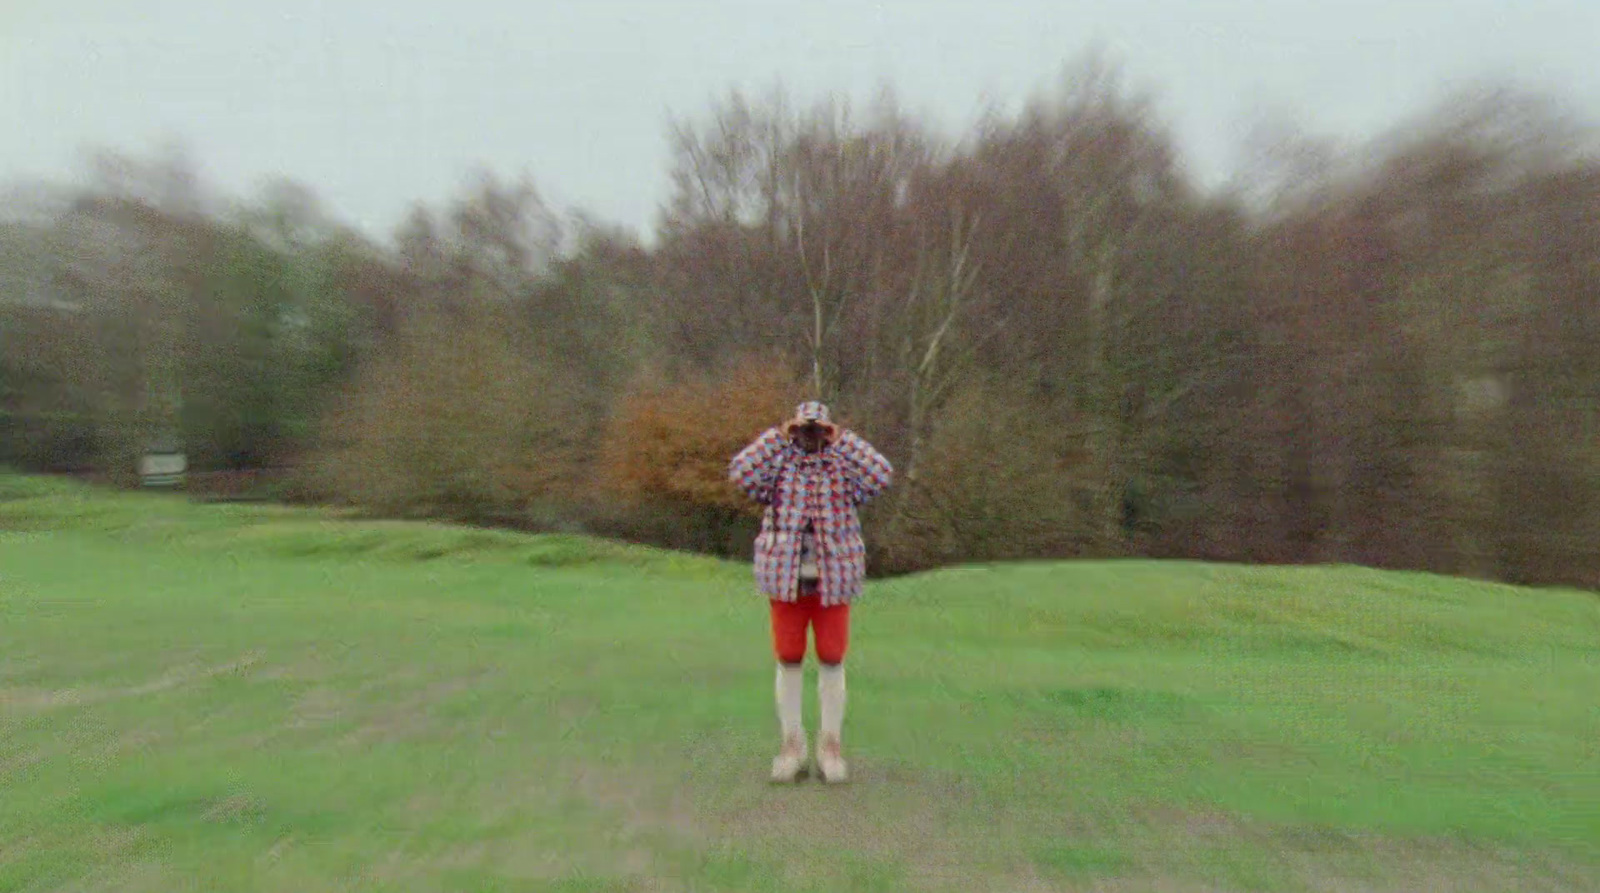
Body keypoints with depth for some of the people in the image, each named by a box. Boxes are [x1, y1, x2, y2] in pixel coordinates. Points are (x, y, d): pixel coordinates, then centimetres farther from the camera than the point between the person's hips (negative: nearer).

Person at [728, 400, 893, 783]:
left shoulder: (844, 467, 3)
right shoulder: (779, 464, 3)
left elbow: (883, 476, -15)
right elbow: (740, 472, -15)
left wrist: (843, 440, -9)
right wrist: (778, 436, -10)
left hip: (833, 581, 0)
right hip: (786, 580, 0)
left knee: (832, 661, 7)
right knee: (788, 661, 8)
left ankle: (831, 744, 23)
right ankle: (791, 743, 23)